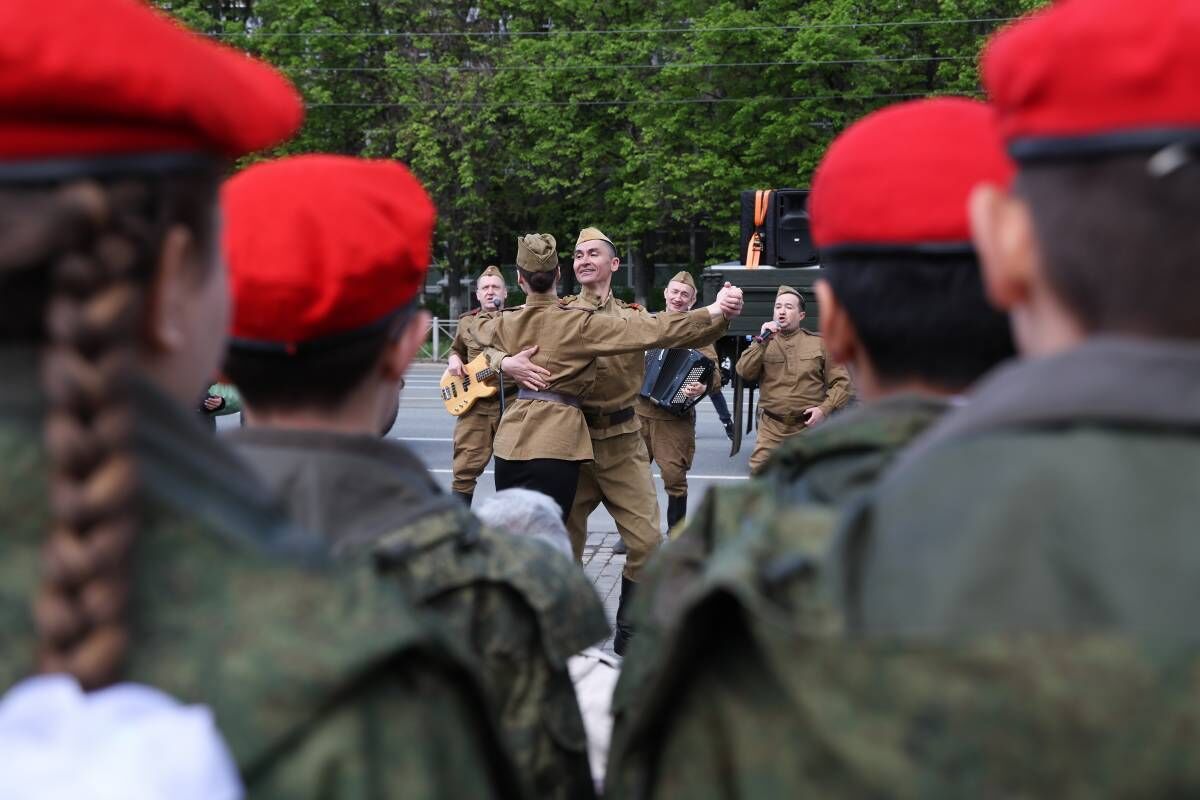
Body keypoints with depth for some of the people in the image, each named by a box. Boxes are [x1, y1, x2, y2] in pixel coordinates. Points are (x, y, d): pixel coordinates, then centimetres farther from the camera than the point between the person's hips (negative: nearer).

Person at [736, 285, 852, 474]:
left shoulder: (819, 343, 7)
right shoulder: (762, 344, 12)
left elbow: (841, 382, 4)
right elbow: (744, 372, -4)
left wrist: (825, 408, -11)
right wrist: (762, 341, -12)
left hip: (809, 426, -1)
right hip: (771, 429, 1)